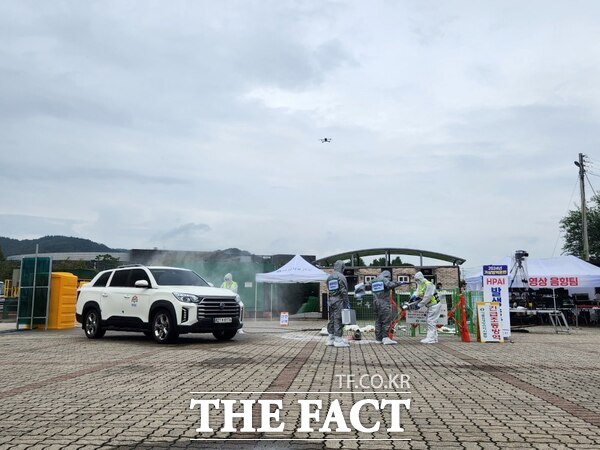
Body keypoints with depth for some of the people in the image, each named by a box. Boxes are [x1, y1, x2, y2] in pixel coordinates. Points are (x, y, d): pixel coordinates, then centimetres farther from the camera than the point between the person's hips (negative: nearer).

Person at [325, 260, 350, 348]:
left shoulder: (329, 277, 12)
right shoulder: (341, 277, -11)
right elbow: (344, 291, -14)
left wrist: (329, 301, 19)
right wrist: (347, 302, -10)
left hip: (330, 301, 7)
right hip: (339, 301, -7)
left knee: (331, 320, 12)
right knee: (338, 320, -5)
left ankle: (331, 339, 17)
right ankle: (338, 340, -4)